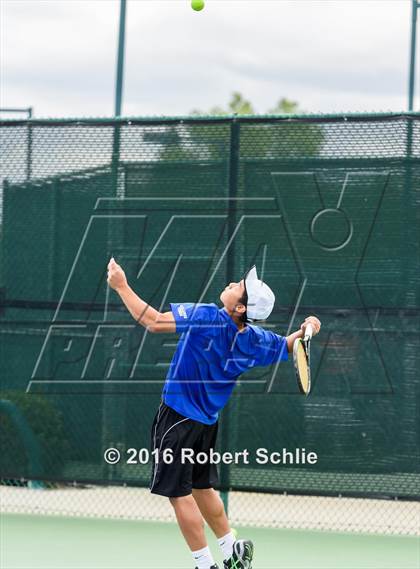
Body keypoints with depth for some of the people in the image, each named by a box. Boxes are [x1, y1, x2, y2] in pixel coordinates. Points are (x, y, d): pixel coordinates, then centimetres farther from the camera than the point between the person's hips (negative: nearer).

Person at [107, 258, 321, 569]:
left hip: (177, 418, -7)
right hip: (207, 423, 7)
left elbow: (152, 321, -27)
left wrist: (122, 286, -18)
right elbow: (288, 346, 13)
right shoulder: (254, 339, -6)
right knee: (202, 488, 23)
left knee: (180, 494, 0)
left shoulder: (207, 317, -26)